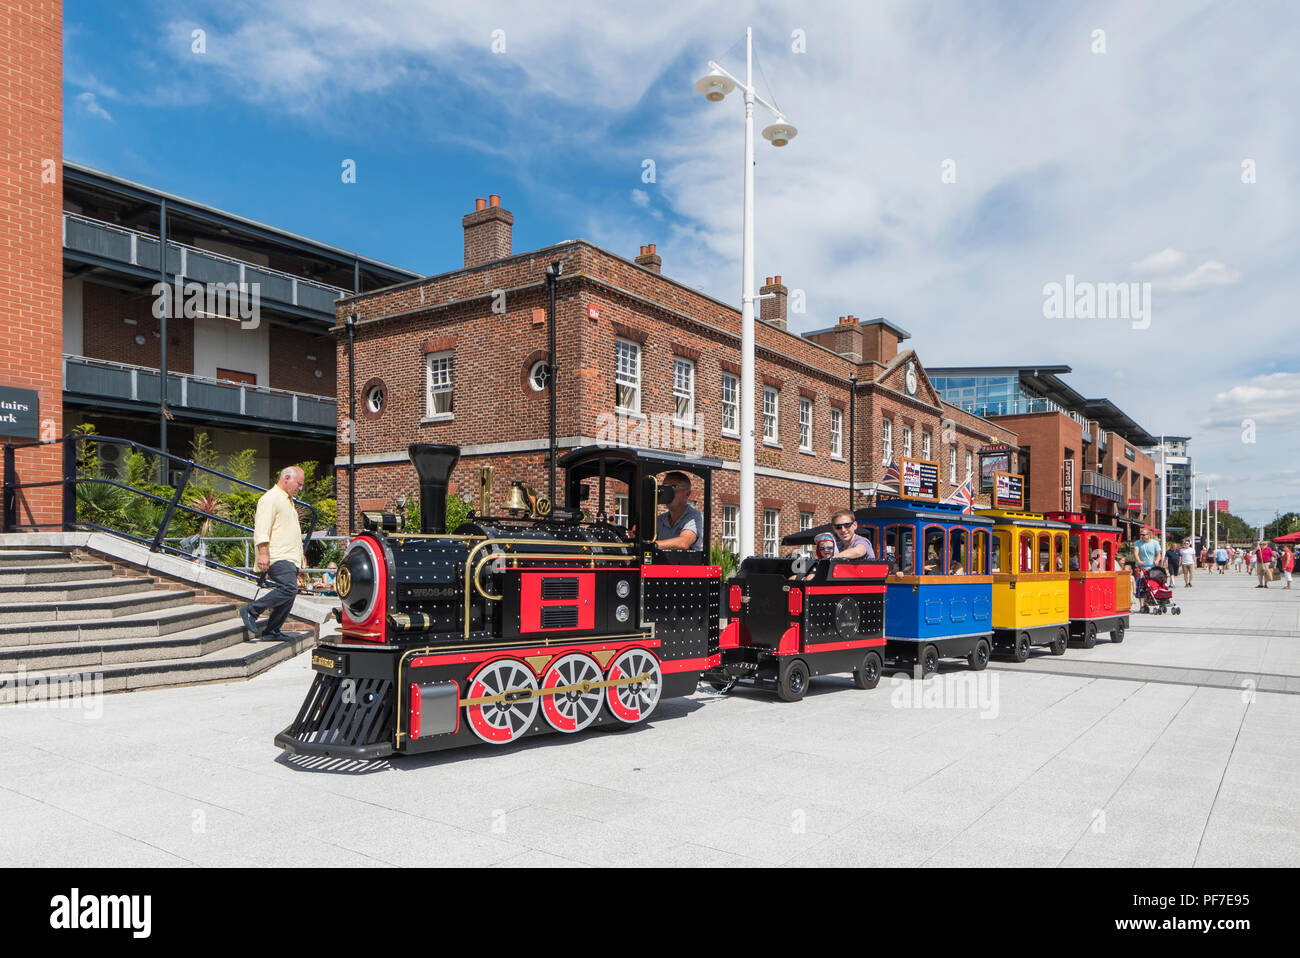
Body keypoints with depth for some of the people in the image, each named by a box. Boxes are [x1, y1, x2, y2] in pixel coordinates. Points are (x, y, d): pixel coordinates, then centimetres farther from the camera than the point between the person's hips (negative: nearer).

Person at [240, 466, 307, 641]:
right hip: (278, 557, -10)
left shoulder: (287, 500, 26)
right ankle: (251, 610, -11)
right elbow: (262, 529, -16)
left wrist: (300, 561, 32)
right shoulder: (271, 498, -6)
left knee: (289, 596, 5)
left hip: (290, 558, 10)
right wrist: (263, 553, -25)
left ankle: (271, 631, 11)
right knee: (289, 588, -23)